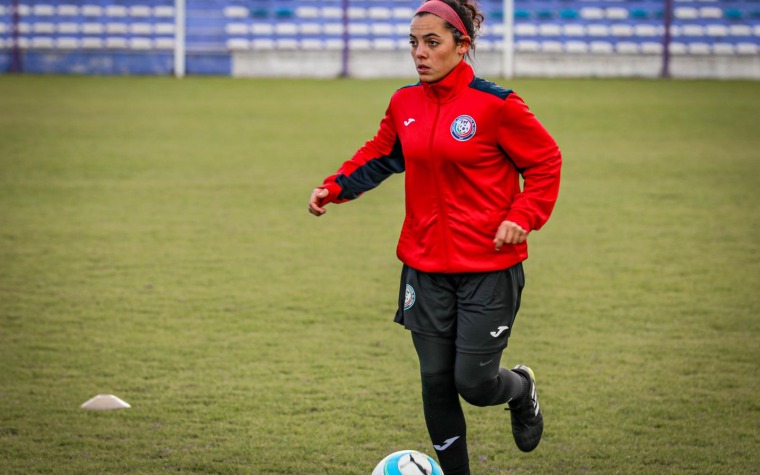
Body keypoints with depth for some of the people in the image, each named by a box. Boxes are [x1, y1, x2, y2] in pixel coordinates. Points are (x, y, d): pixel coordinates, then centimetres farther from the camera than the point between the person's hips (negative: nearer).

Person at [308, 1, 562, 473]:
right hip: (426, 269, 5)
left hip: (489, 269, -5)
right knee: (436, 383, 6)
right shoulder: (405, 104, 3)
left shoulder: (496, 105, -12)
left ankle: (521, 389, 32)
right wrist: (334, 188, 3)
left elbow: (546, 161, -3)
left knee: (473, 383, -4)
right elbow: (380, 156, 18)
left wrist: (522, 217, -15)